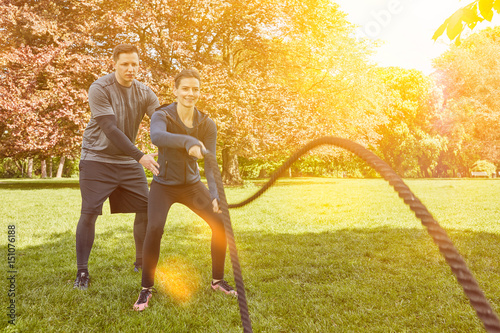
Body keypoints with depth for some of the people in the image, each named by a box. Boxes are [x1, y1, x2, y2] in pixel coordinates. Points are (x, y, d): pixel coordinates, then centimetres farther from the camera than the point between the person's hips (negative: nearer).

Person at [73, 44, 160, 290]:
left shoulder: (144, 93, 0)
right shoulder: (99, 89, -15)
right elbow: (110, 129, -24)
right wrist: (140, 156, -32)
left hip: (128, 161, 5)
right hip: (97, 158, -4)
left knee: (146, 209, 2)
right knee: (89, 213, -7)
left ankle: (142, 262, 21)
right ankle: (82, 272, 8)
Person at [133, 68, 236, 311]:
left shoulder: (206, 124, -7)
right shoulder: (162, 116, -16)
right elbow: (156, 136, -42)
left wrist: (215, 194, -31)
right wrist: (188, 141, -60)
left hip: (191, 184, 3)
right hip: (164, 184, -3)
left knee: (220, 223, -11)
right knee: (154, 228, -25)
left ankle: (217, 280, 10)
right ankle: (146, 288, -4)